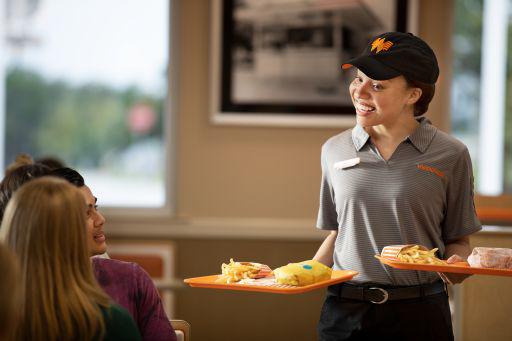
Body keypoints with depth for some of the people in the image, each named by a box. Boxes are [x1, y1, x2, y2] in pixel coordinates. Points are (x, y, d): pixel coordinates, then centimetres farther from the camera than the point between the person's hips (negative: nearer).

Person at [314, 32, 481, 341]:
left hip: (419, 314, -2)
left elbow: (457, 240, 5)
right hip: (343, 311, 2)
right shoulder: (335, 150, 5)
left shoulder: (450, 155, -4)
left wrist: (457, 264, -16)